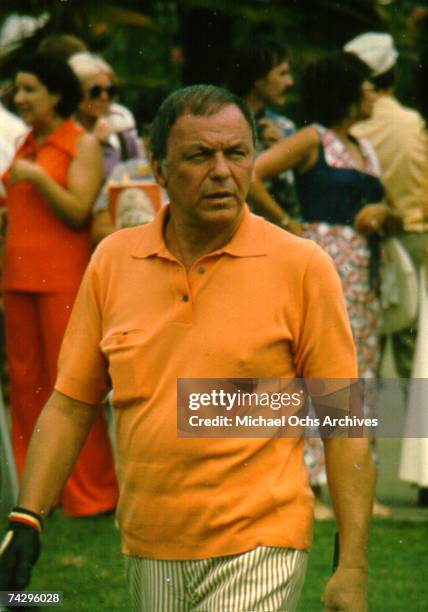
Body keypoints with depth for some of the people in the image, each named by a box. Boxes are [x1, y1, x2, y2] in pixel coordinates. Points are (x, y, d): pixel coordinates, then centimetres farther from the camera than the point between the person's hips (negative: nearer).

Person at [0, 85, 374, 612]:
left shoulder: (303, 266, -5)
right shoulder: (112, 259, 5)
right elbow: (70, 404, 10)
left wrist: (352, 568, -9)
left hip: (256, 553, -4)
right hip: (148, 556, 4)